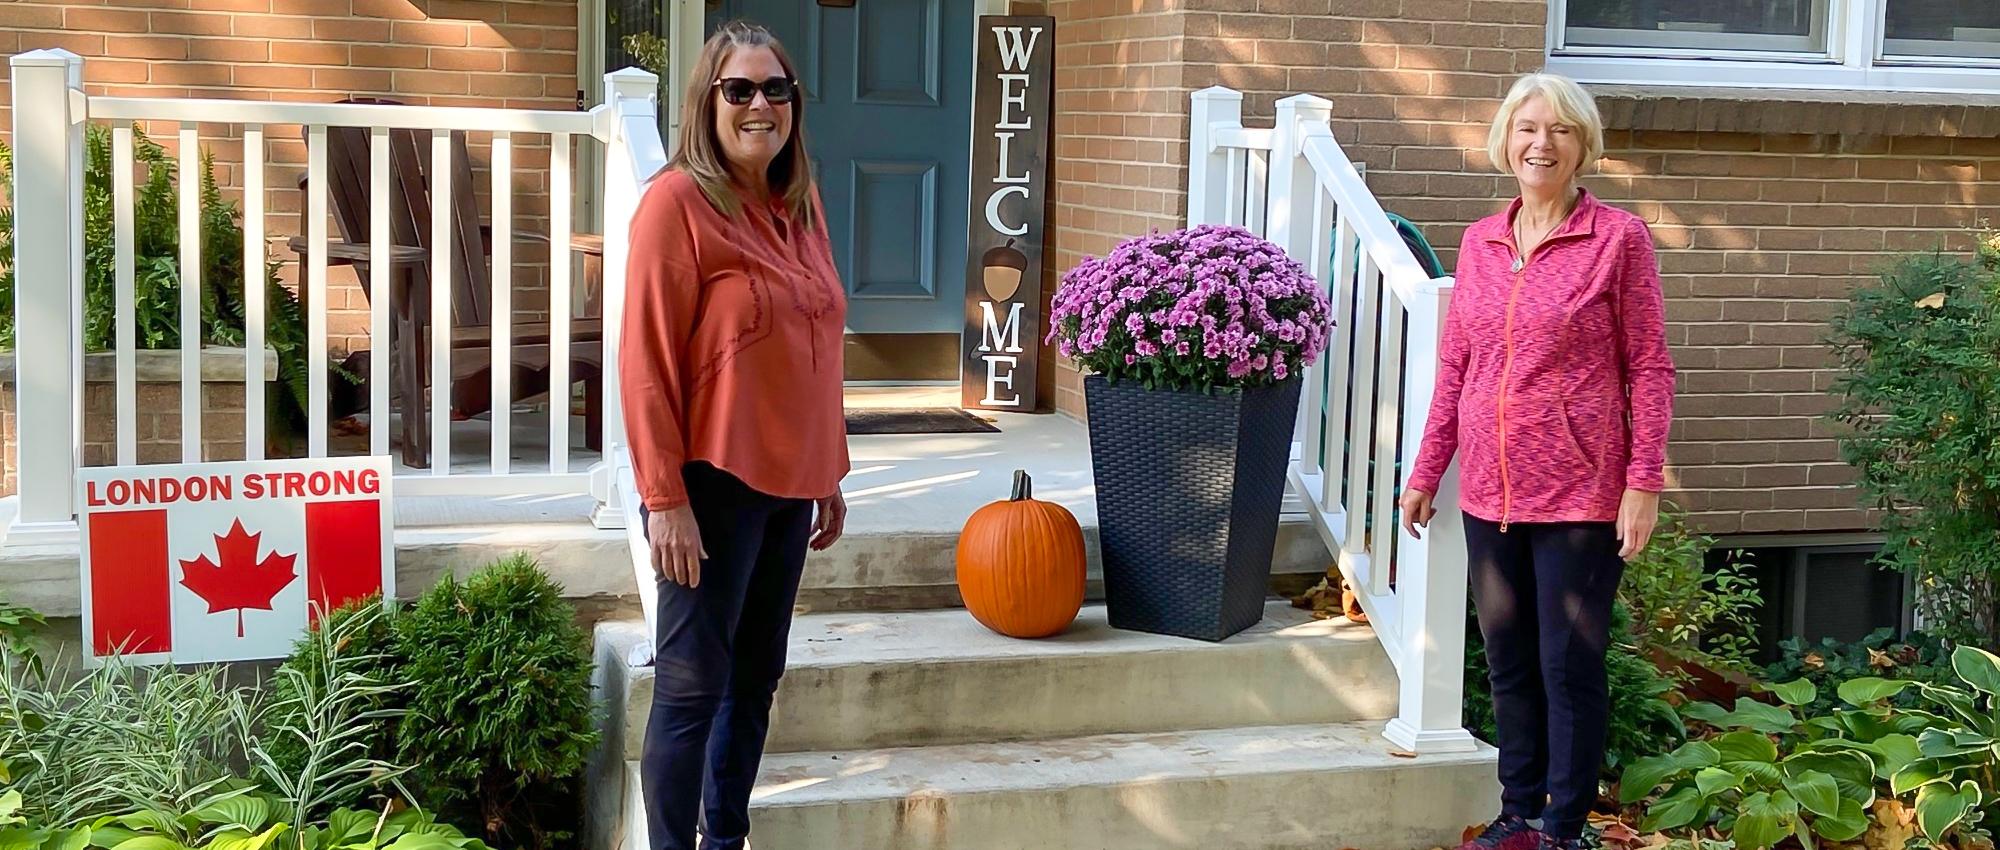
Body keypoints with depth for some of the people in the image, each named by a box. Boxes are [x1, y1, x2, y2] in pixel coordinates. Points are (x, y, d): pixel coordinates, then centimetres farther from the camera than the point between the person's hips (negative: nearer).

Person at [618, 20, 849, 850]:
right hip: (714, 483, -7)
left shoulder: (802, 204, 9)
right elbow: (646, 361, -14)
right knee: (692, 688, 0)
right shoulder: (677, 200, -12)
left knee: (756, 678, 14)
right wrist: (664, 497, -17)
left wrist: (830, 474, 15)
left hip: (789, 482, 7)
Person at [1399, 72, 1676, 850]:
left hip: (1579, 494, -5)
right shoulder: (1479, 243, 8)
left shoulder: (1618, 237, -5)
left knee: (1569, 667, 3)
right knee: (1509, 665, 13)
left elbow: (1649, 368, -5)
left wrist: (1644, 482, -11)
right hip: (1489, 492, 5)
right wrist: (1424, 473, 13)